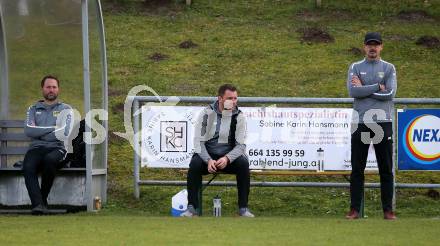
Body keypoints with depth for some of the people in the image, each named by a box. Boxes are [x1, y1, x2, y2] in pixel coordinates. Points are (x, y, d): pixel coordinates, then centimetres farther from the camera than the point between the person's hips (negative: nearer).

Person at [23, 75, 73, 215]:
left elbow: (64, 133, -2)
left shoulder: (65, 109, 17)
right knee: (28, 167, -33)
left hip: (57, 148, -2)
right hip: (36, 149, 2)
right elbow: (28, 130, 3)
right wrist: (53, 128, -2)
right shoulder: (33, 109, 23)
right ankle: (38, 204, -43)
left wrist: (39, 133, 0)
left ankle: (42, 200, -26)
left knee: (49, 160, -39)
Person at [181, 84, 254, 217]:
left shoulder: (238, 117, -3)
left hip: (230, 156, 1)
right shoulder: (207, 113, -5)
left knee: (243, 163, -30)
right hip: (207, 155, -1)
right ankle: (192, 207, -24)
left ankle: (243, 208, -21)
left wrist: (227, 159, -27)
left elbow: (241, 145, -7)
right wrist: (208, 160, -26)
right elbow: (198, 141, -8)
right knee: (195, 163, -32)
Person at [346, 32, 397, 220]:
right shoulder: (355, 68, 9)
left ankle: (388, 210, 5)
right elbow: (353, 92, -8)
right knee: (357, 169, 1)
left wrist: (364, 89, -6)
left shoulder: (388, 68, 8)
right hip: (360, 123, 0)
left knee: (386, 169, 1)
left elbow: (390, 93, -8)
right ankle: (354, 210, 4)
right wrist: (378, 87, -9)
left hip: (383, 122, 0)